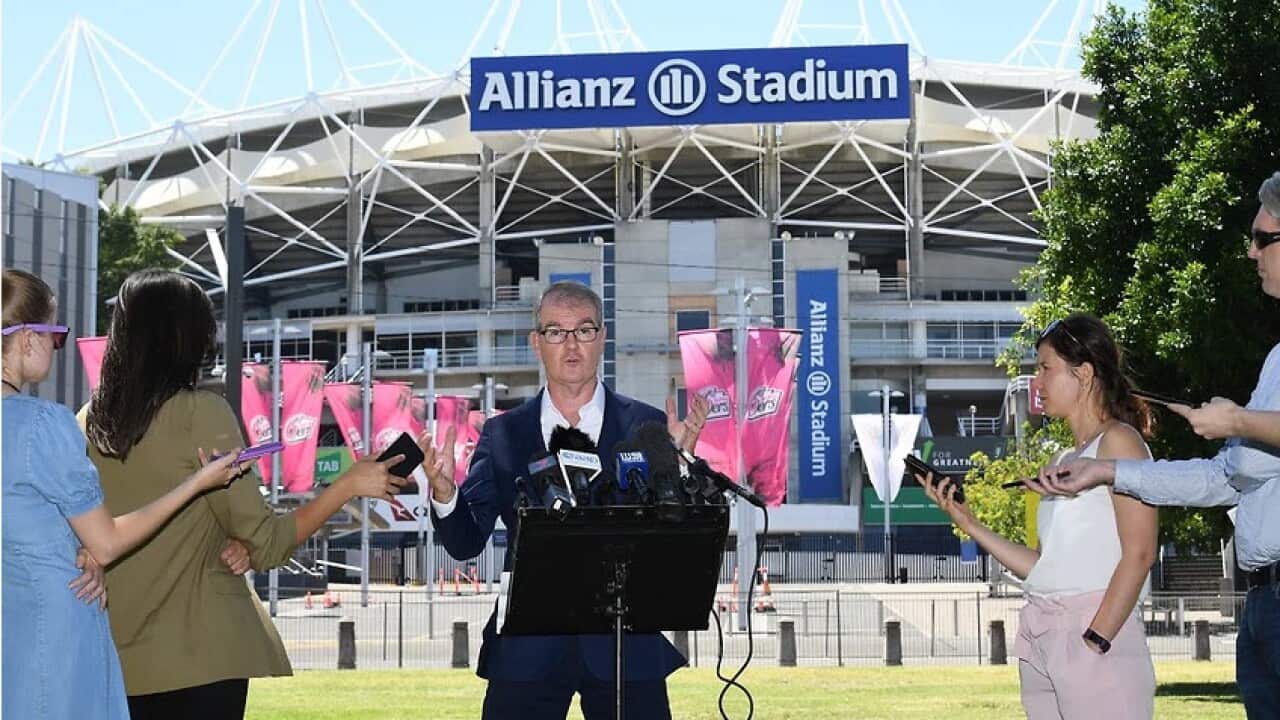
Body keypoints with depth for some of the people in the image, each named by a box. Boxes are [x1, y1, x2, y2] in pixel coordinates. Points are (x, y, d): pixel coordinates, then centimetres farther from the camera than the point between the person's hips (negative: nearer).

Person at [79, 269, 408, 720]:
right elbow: (265, 545, -9)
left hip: (116, 659, 5)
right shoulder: (203, 414, -10)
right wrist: (350, 485, -2)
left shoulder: (89, 422, 4)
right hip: (199, 658, -5)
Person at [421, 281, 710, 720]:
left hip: (625, 643, -1)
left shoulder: (646, 428, 2)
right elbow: (466, 544, 1)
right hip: (528, 648, 1)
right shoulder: (502, 435, 6)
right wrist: (444, 491, -18)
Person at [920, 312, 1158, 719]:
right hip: (1041, 637, 8)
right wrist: (969, 525, 12)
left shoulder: (1118, 441, -2)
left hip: (1096, 631, -8)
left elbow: (1139, 555, -11)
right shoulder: (1064, 461, 21)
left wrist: (1094, 641, -18)